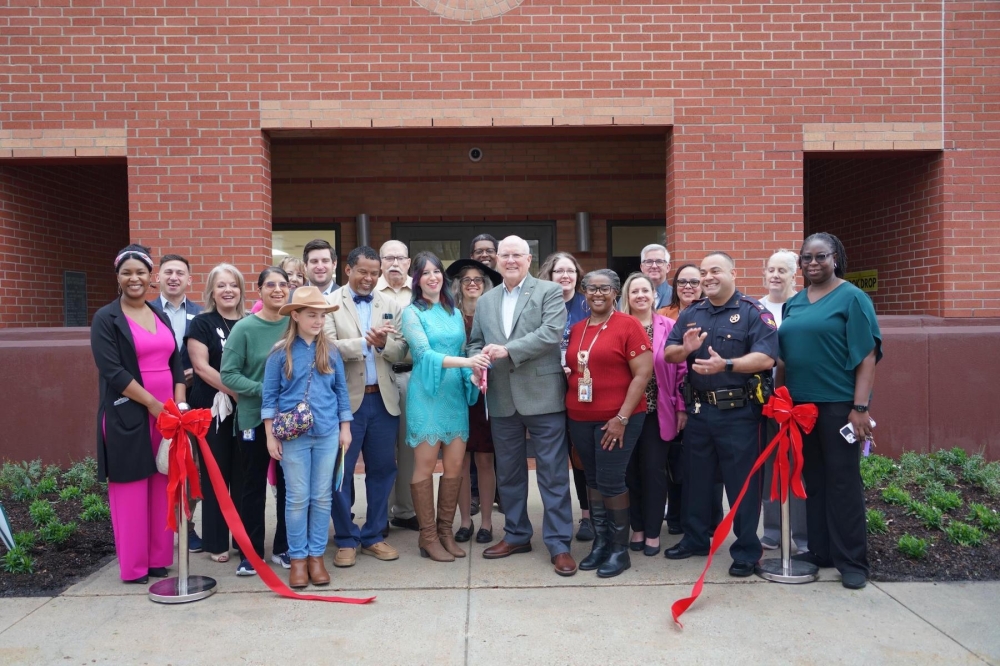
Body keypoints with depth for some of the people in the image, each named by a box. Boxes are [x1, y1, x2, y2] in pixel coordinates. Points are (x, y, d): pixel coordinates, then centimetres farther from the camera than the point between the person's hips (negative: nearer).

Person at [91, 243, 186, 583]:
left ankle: (159, 558, 20)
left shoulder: (161, 317, 13)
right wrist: (152, 403, -15)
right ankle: (134, 566, 12)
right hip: (128, 416, -5)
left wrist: (179, 405, -3)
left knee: (162, 488, 9)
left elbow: (176, 365, 11)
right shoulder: (106, 318, -5)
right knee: (132, 489, 1)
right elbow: (112, 371, -14)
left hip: (168, 414, 5)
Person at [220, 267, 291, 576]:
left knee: (288, 483, 11)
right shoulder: (244, 327, -9)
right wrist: (263, 390, -20)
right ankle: (251, 552, 20)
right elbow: (228, 374, -10)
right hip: (255, 417, -3)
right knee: (254, 485, 8)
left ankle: (283, 547, 26)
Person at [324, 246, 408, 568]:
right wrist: (366, 342, -25)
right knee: (340, 471, 5)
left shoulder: (390, 305, 10)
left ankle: (373, 536, 25)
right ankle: (346, 540, 20)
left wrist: (384, 344, -17)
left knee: (382, 469, 10)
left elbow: (401, 352, 4)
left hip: (382, 400, 4)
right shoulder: (329, 304, -1)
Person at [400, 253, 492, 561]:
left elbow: (461, 352, 14)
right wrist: (465, 361, -28)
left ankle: (446, 531, 20)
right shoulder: (412, 312, -4)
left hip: (456, 395, 5)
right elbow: (424, 353, -17)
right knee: (425, 466, 2)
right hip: (427, 395, -5)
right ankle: (428, 537, 12)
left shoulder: (454, 312, 12)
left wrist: (473, 375, -7)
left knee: (455, 466, 6)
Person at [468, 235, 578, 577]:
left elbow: (551, 333, -15)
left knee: (553, 473, 0)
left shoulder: (549, 292, -1)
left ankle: (559, 543, 10)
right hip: (502, 399, 5)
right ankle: (516, 535, 30)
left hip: (543, 396, -5)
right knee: (508, 472, 15)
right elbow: (475, 342, 15)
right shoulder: (485, 301, 15)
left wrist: (508, 350, -21)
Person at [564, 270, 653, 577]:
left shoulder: (628, 325, -8)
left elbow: (643, 373, -12)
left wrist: (622, 417, -16)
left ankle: (620, 549, 13)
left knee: (611, 481, -3)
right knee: (593, 481, 12)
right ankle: (600, 542, 25)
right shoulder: (576, 329, 10)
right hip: (580, 419, 6)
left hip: (617, 419, -6)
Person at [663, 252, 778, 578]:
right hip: (699, 410, 6)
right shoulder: (691, 314, 11)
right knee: (696, 477, 15)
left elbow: (766, 358, -18)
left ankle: (747, 551, 16)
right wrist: (685, 349, -14)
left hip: (738, 412, -5)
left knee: (742, 482, 2)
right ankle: (695, 539, 31)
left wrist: (725, 365, -30)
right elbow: (668, 355, 8)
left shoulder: (753, 313, -7)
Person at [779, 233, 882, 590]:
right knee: (813, 478, 13)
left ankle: (852, 560, 12)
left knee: (843, 480, 1)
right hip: (800, 403, 6)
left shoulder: (852, 298, -5)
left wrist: (861, 407, -17)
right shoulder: (793, 303, 11)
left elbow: (867, 357, -10)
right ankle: (820, 549, 25)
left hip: (838, 403, -5)